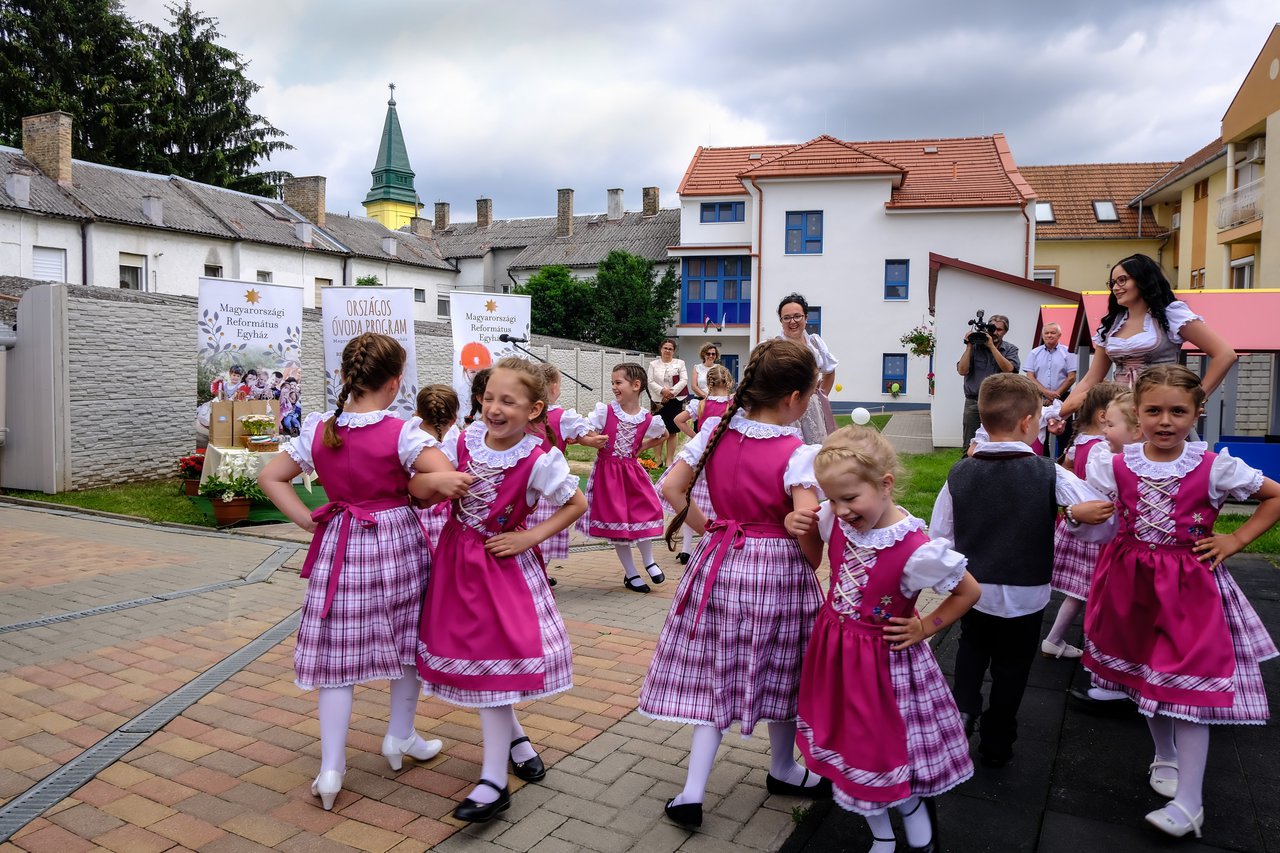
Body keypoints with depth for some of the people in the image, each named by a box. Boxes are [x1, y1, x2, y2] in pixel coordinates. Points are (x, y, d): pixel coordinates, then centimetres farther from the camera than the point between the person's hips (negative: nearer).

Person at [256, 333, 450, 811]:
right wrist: (409, 490, -4)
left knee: (337, 651, 9)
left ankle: (331, 768, 10)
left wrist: (307, 521, 3)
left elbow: (270, 477, 4)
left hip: (340, 544, 3)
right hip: (398, 542, -2)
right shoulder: (401, 434, -14)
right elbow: (449, 479, -23)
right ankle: (400, 738, 33)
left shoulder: (317, 430, -2)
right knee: (406, 641, 18)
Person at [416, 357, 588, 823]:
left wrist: (529, 538, -13)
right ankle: (515, 737, 36)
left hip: (502, 563, -5)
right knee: (473, 654, 12)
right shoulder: (467, 438, -6)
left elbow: (576, 505, -6)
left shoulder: (539, 461, -18)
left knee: (490, 662, -4)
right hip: (456, 557, 5)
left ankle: (494, 781, 6)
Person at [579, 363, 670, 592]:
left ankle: (649, 561, 29)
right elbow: (580, 436, -10)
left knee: (645, 512, 1)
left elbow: (664, 435, 16)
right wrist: (592, 441, -28)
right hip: (607, 471, -2)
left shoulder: (648, 420, -5)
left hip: (632, 471, 2)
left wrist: (643, 446, 6)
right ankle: (630, 573, 19)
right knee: (616, 521, 4)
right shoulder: (605, 411, -11)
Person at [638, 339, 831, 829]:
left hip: (721, 562, 4)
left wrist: (705, 528, 6)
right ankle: (782, 771, 40)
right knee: (779, 673, 18)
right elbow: (807, 527, -22)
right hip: (781, 569, -3)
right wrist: (815, 563, -3)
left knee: (716, 675, 13)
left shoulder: (716, 431, -4)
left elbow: (672, 487, -2)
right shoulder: (799, 454, -17)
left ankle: (692, 792, 11)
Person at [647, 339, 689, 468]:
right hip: (658, 401, 1)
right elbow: (650, 382, 0)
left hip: (674, 401, -1)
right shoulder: (653, 364, 9)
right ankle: (658, 459, 11)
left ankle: (669, 460, 7)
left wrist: (672, 392, -13)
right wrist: (662, 391, -15)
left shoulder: (679, 363, 7)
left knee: (672, 432, 1)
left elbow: (684, 380, -3)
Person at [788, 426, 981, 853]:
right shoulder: (836, 520, -11)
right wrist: (799, 528, -9)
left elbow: (969, 591, -13)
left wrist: (924, 628, -11)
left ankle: (912, 808, 43)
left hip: (883, 658, -6)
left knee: (884, 750, 9)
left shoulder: (915, 551, -27)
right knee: (850, 744, 19)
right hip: (835, 649, 6)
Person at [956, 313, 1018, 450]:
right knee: (969, 446, 3)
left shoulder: (1010, 349, 8)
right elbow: (962, 370, -2)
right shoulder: (975, 346, 7)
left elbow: (1008, 369, -11)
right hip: (973, 402, 1)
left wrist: (992, 346, -12)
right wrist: (969, 346, -4)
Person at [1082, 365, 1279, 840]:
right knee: (1146, 673, 17)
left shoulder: (1215, 467, -10)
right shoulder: (1115, 466, -6)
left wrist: (1237, 540, -4)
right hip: (1133, 579, 3)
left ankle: (1190, 803, 3)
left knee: (1190, 683, -6)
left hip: (1190, 585, -3)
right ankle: (1165, 756, 41)